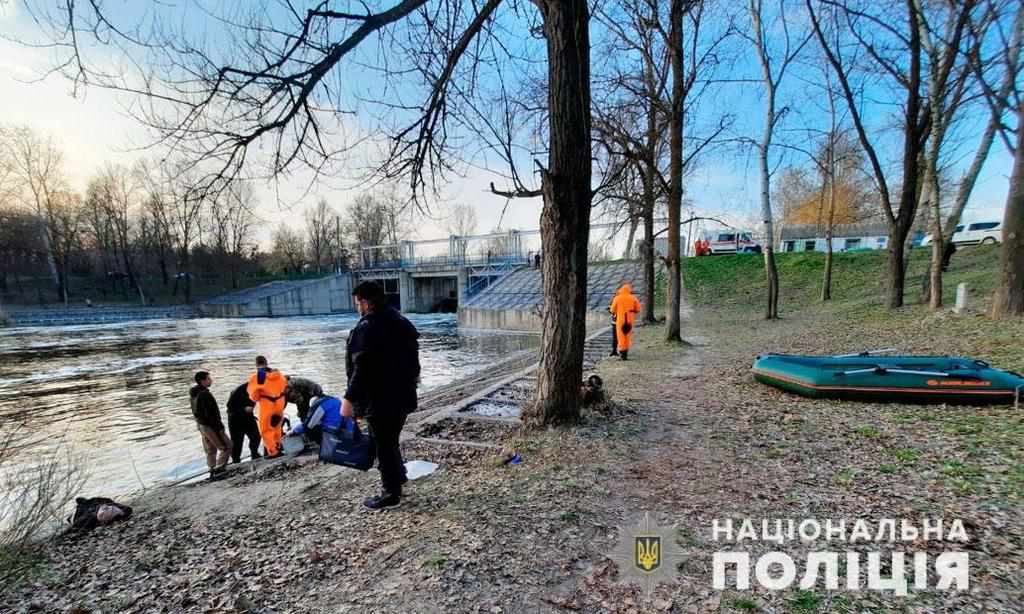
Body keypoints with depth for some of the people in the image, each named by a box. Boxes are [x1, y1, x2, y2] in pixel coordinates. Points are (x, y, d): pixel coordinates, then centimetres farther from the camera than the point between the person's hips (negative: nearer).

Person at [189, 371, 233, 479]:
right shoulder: (204, 394, -23)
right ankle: (219, 470, -2)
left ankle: (213, 471, 26)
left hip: (201, 425, 10)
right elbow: (210, 414, -25)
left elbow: (197, 412, 17)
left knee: (210, 450, 18)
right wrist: (219, 426, -20)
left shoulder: (193, 394, 8)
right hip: (210, 426, -10)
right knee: (226, 446, 0)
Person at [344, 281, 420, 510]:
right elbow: (412, 358, 16)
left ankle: (390, 493, 17)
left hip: (379, 399, -8)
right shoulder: (401, 321, 9)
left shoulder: (367, 327, -17)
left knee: (384, 445, 5)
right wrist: (409, 380, 27)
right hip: (402, 396, 9)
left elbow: (362, 368, -22)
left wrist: (349, 398, -17)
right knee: (391, 441, 23)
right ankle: (397, 481, 36)